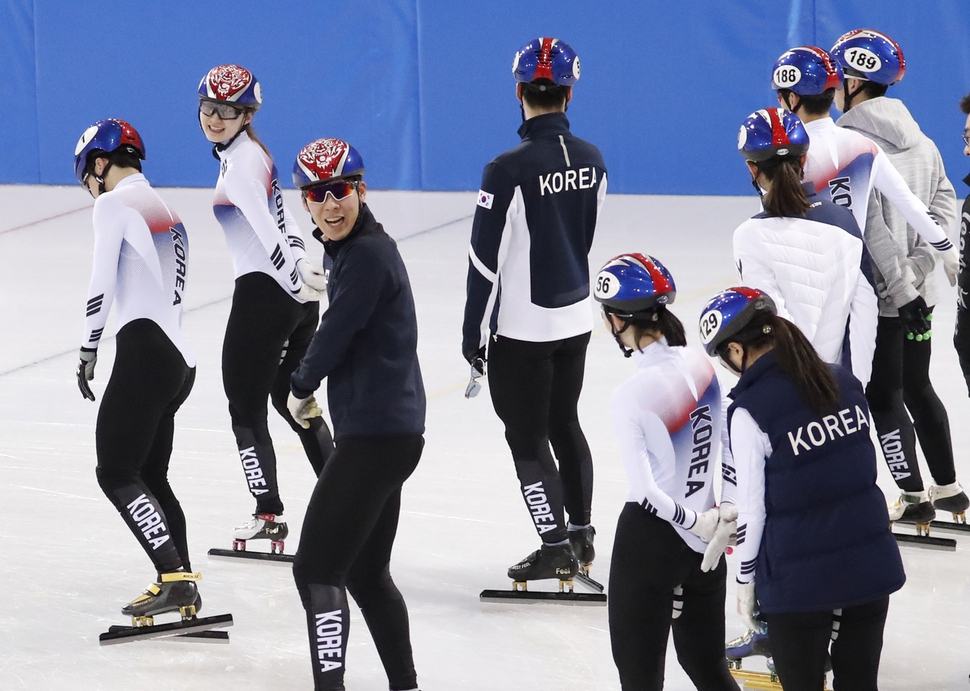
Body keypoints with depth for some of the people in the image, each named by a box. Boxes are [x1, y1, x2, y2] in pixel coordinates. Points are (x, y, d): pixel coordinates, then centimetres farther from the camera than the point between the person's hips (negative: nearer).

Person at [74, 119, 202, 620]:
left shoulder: (115, 203, -4)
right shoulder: (166, 213, 22)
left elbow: (103, 284, -10)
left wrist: (88, 350, -3)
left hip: (144, 351, -9)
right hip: (181, 358, 9)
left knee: (116, 474, -7)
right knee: (149, 476, 16)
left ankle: (174, 578, -17)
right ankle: (183, 588, 14)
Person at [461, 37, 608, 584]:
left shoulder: (510, 170, -21)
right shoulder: (592, 161, -1)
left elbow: (486, 259, -17)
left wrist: (474, 333, -7)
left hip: (521, 329, -6)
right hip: (576, 319, 6)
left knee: (528, 437, 4)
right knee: (565, 422, 21)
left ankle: (557, 547, 5)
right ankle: (582, 534, 28)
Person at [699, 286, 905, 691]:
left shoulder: (749, 411, -16)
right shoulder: (845, 382, 1)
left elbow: (752, 509, -11)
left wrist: (745, 582, 2)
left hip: (801, 582, -5)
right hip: (872, 566, 5)